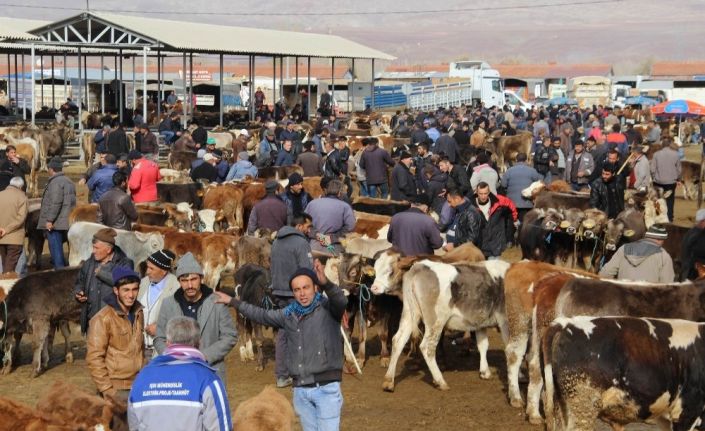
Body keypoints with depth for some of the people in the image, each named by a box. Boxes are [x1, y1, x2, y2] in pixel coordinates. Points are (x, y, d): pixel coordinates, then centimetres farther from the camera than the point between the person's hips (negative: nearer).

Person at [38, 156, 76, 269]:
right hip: (64, 223, 9)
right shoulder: (69, 181, 17)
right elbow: (71, 202, 22)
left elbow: (55, 203, -22)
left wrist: (49, 220, -19)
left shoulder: (55, 182, -13)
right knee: (58, 250, 17)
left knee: (56, 250, -7)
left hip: (55, 224, -9)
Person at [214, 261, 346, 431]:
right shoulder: (289, 314, 10)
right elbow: (262, 315, 25)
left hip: (326, 388, -6)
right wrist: (232, 302, 30)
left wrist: (326, 283, -48)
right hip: (300, 390, 6)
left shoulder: (328, 308, -6)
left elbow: (341, 302, -28)